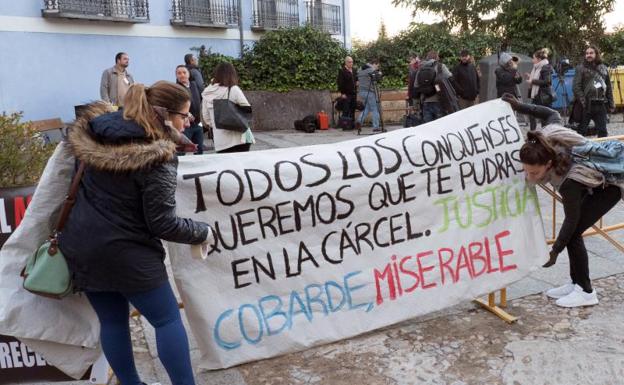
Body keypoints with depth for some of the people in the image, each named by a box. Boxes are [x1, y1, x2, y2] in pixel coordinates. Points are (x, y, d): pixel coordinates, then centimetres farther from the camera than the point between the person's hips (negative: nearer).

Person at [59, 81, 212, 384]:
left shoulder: (98, 134, 1)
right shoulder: (157, 158, -20)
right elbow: (162, 224, -18)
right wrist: (203, 232, -4)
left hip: (79, 246, 7)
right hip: (124, 252, -7)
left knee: (112, 320, 18)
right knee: (167, 320, 7)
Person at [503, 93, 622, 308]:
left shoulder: (569, 180, -41)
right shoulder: (546, 138, -28)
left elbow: (571, 218, -27)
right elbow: (551, 114, -6)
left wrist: (555, 251, -20)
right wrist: (519, 107, -6)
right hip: (594, 180, 8)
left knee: (572, 232, -11)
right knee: (572, 230, 5)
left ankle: (586, 292, 2)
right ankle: (576, 284, 18)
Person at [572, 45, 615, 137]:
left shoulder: (604, 68, 13)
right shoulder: (581, 68, -1)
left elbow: (608, 87, 16)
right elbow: (576, 87, -9)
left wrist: (611, 104, 12)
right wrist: (583, 102, -17)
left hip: (601, 104, 4)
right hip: (586, 105, -4)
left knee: (602, 131, 9)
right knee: (582, 130, 1)